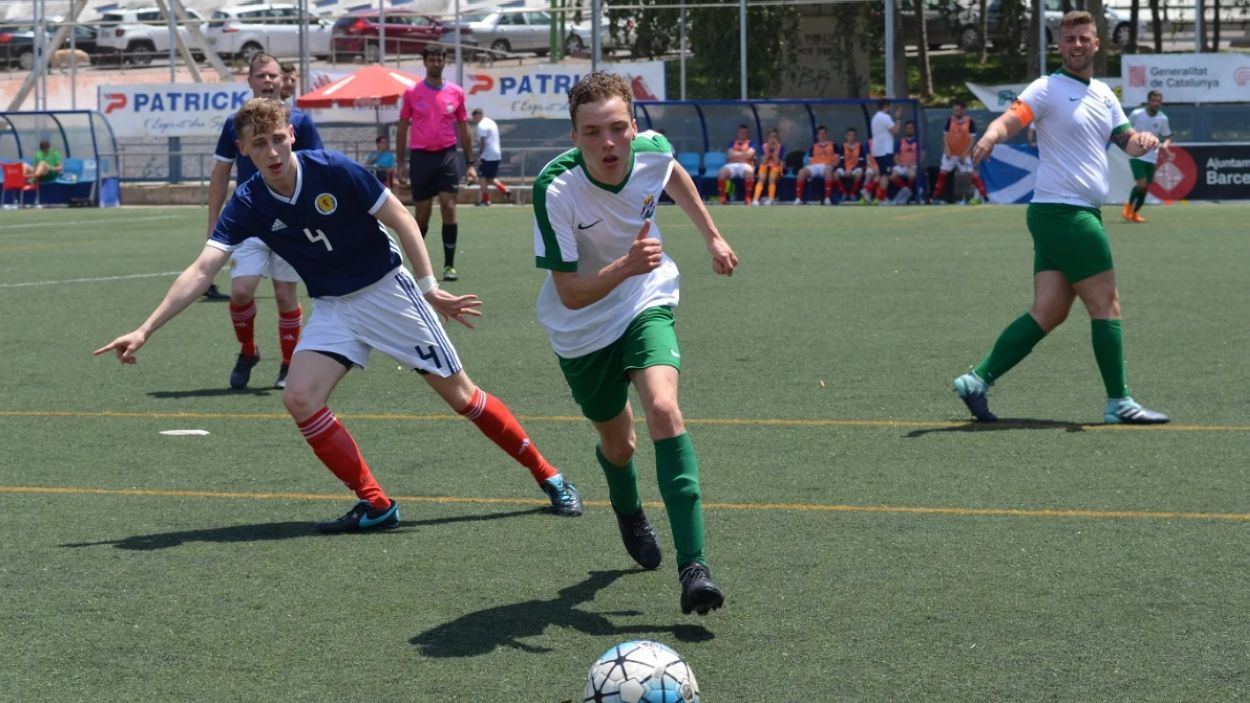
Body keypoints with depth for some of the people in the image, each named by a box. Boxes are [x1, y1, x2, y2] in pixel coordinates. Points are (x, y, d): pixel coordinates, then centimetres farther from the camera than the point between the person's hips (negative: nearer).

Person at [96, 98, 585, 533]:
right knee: (300, 398, -16)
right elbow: (201, 271, -15)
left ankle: (548, 477, 15)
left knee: (460, 395, -2)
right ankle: (375, 505, -5)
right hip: (333, 308, 4)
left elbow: (401, 221, -12)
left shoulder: (336, 171, -20)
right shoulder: (248, 205, -11)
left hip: (388, 290, -4)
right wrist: (145, 330, -23)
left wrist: (430, 289, -15)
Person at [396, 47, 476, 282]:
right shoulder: (412, 93, 3)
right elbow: (403, 129, 9)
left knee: (449, 209, -9)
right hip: (420, 157, 0)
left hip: (446, 156, 0)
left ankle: (449, 265, -5)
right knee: (422, 215, 3)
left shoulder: (456, 92, 6)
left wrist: (469, 163, 8)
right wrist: (400, 164, 5)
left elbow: (463, 130, 11)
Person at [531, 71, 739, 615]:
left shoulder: (653, 150, -19)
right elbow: (570, 293, -28)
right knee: (618, 445, 14)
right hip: (581, 329, -1)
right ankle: (628, 512, 53)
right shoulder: (555, 188, -31)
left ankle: (692, 565, -27)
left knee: (663, 410, -25)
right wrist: (625, 267, -45)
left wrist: (713, 238, 17)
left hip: (645, 304, 1)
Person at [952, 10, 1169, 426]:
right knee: (1106, 304, -4)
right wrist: (989, 138, -42)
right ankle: (1118, 403, 2)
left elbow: (1125, 140, 24)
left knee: (1048, 313, 2)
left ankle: (977, 380, 2)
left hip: (1081, 215, 8)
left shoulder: (1104, 95, 17)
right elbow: (1009, 122, -19)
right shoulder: (1048, 89, -7)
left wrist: (1141, 141, -1)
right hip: (1061, 210, -8)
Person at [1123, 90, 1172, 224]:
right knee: (1142, 183, -18)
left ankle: (1135, 212, 25)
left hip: (1151, 157, 4)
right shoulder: (1137, 114, -9)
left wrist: (1165, 144, -12)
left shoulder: (1162, 119, -1)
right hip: (1137, 155, -4)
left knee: (1146, 187, 6)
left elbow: (1167, 137, 9)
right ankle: (1129, 205, 6)